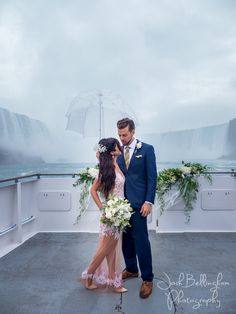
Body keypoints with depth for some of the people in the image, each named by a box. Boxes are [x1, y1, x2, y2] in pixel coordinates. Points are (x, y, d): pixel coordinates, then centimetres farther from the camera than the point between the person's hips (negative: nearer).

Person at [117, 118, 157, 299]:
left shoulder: (147, 149, -5)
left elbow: (152, 177, -8)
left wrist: (148, 202, -13)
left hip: (138, 203, -5)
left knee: (141, 240, -2)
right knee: (126, 238, 14)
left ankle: (147, 279, 14)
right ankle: (131, 269, 34)